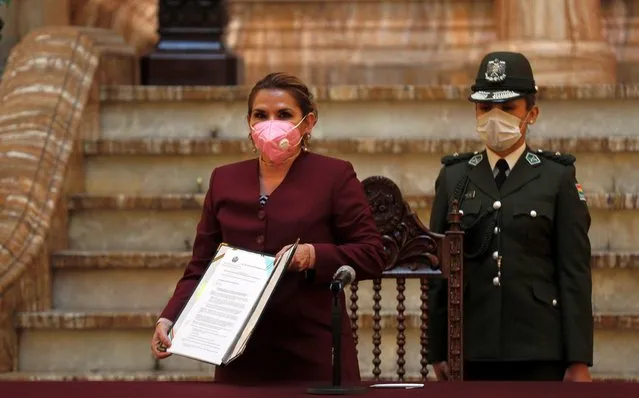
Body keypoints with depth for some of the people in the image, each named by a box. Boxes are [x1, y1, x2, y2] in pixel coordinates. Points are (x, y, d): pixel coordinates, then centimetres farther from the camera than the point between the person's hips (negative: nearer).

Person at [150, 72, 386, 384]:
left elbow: (372, 255, -2)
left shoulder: (334, 176, 2)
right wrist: (169, 318, -3)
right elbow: (201, 268, 13)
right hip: (242, 356, 3)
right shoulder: (224, 180, 13)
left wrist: (315, 255, -18)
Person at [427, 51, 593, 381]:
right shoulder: (454, 177, 12)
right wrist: (438, 352, 4)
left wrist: (579, 361, -5)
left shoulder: (558, 178, 5)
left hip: (539, 353, -2)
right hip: (471, 351, 2)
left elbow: (575, 273, 1)